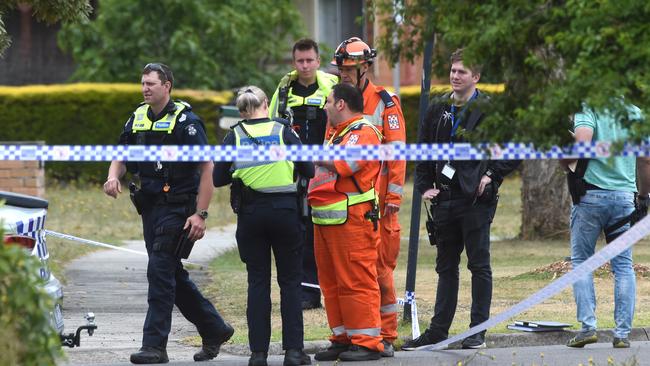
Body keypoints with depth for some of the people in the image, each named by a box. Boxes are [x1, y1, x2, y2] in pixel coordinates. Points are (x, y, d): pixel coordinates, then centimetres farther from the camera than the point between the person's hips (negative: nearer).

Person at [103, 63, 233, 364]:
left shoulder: (184, 120, -11)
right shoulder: (138, 118, 11)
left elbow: (206, 168, -14)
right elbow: (122, 156, 19)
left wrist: (200, 214, -19)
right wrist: (113, 177, -6)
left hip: (176, 208, -8)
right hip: (150, 208, 8)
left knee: (160, 273, -12)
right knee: (174, 275, 13)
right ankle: (214, 330, 26)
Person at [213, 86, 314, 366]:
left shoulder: (234, 136, 2)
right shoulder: (283, 131, 1)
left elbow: (218, 179, 2)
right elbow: (309, 170, 1)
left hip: (250, 214, 1)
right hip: (285, 210, -1)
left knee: (257, 282, 6)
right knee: (290, 281, 5)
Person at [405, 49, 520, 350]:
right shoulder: (438, 109, 11)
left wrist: (492, 175, -9)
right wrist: (424, 186, 7)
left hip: (476, 199, -5)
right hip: (444, 198, 6)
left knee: (479, 265, 0)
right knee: (446, 266, 11)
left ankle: (478, 330, 4)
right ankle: (438, 330, 15)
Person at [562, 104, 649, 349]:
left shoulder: (588, 110, -5)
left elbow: (582, 143, -22)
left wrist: (566, 163, -2)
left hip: (591, 193, -3)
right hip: (625, 196, 3)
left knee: (581, 261, 7)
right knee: (623, 265, 6)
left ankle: (588, 326, -5)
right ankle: (623, 333, 0)